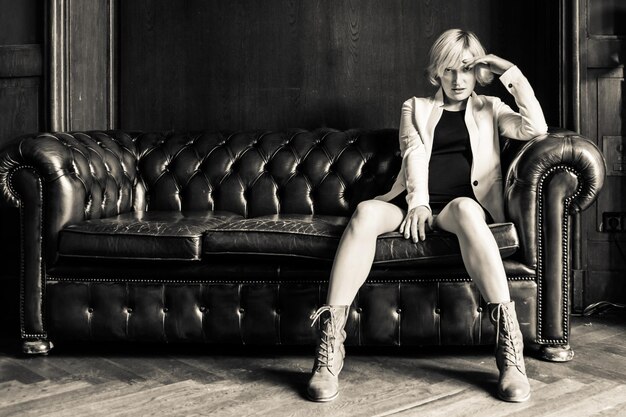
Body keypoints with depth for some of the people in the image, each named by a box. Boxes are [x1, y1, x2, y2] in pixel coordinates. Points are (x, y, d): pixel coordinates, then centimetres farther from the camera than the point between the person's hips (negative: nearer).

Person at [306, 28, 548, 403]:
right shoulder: (415, 108, 25)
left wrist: (512, 73, 7)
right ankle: (330, 348, -38)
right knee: (366, 212, -32)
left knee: (465, 208, -38)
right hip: (415, 202, 1)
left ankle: (510, 345, -43)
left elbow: (536, 128, 6)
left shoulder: (490, 109, 25)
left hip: (465, 204, -1)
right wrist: (418, 201, -11)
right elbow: (415, 154, 6)